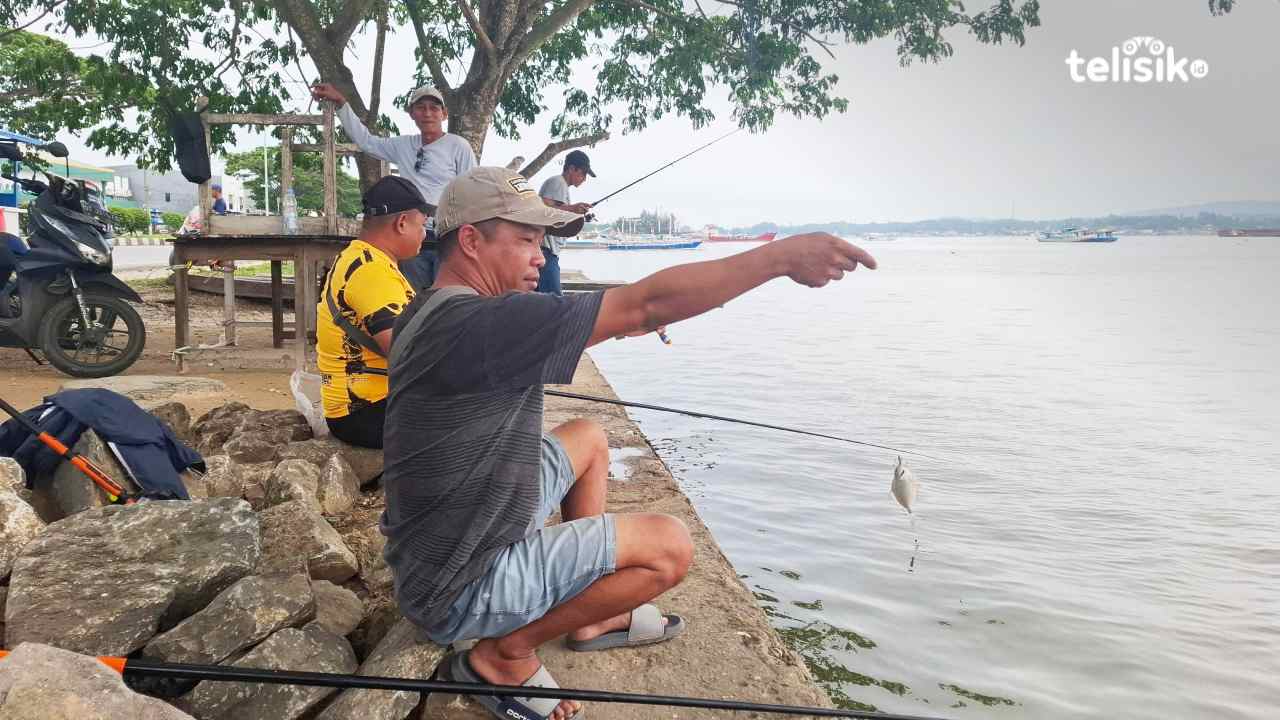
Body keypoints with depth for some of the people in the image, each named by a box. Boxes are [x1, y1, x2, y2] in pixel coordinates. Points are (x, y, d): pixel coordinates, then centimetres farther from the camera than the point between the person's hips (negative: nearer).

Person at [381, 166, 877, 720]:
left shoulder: (430, 314, 3)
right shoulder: (476, 325, -28)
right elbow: (647, 304, -30)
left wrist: (617, 321, 8)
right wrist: (781, 256, -26)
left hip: (452, 534, 10)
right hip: (460, 588, -10)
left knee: (589, 439, 20)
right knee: (669, 546, -10)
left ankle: (592, 618, 26)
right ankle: (503, 654, 0)